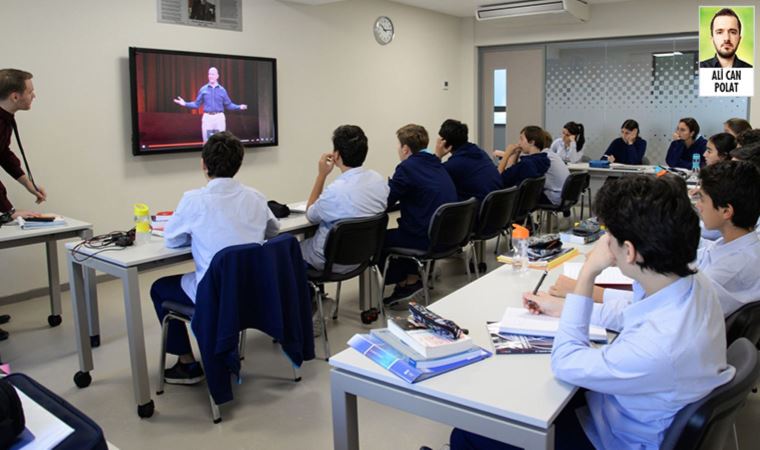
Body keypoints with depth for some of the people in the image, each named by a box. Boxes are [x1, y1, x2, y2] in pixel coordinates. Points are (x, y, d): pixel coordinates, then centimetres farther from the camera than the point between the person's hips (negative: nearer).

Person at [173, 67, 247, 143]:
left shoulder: (222, 90, 7)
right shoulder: (203, 89, 7)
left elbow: (228, 105, 8)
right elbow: (197, 104, 8)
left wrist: (239, 107, -7)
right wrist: (185, 104, -5)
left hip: (219, 117, 0)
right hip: (207, 117, 0)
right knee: (207, 142, -1)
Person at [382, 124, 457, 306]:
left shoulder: (407, 168, -13)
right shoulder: (436, 164, 12)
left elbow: (384, 202, -10)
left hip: (427, 239, -8)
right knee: (403, 231, 32)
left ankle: (403, 283, 26)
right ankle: (412, 277, 30)